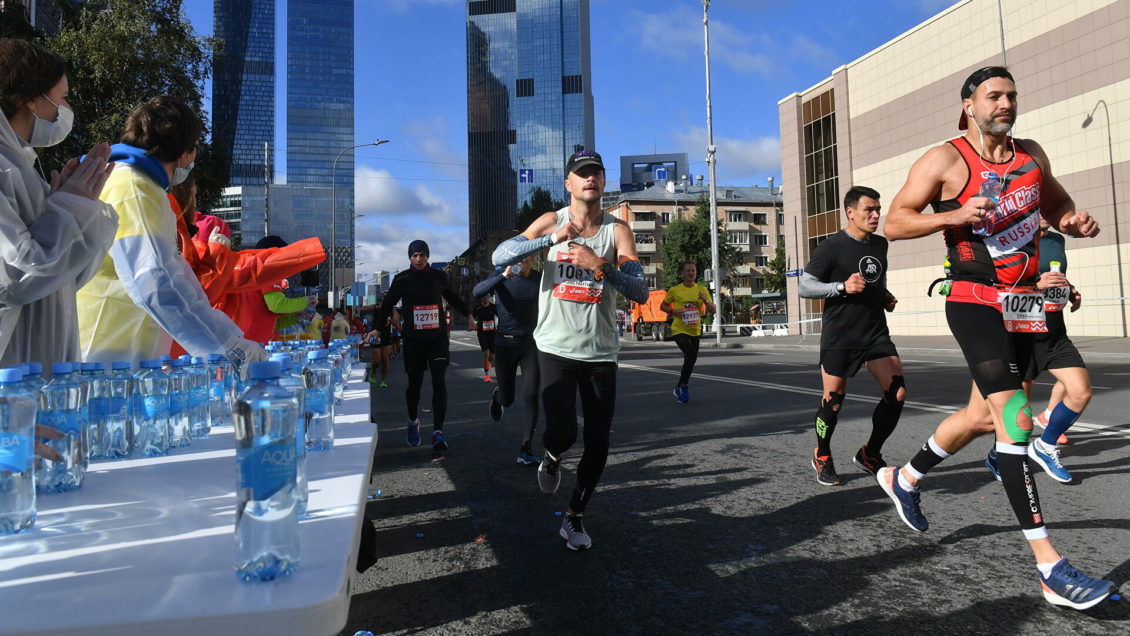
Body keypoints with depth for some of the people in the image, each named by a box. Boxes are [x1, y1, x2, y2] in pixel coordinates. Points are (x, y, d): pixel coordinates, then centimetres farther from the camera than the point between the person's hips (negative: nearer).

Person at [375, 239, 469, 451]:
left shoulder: (439, 277, 5)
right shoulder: (402, 280, 0)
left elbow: (452, 297, 22)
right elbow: (387, 305, 9)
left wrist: (468, 313, 22)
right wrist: (378, 328, 3)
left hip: (438, 338, 1)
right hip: (413, 339, -1)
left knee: (439, 383, -10)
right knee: (414, 384, 9)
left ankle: (438, 431, -9)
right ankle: (413, 421, 35)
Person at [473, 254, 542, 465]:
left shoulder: (540, 278, -1)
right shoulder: (502, 276, -7)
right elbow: (476, 292, -26)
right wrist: (505, 275, -37)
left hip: (531, 343, 1)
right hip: (505, 343, -1)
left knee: (531, 396, -10)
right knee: (507, 399, 9)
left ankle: (526, 449, -4)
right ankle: (497, 395, 47)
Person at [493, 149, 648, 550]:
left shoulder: (617, 230, -1)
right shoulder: (552, 222, 0)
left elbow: (640, 293, -12)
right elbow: (500, 257, -12)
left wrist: (600, 265, -27)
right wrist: (552, 239, -22)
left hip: (601, 353, 1)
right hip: (556, 348, -1)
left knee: (598, 445, 4)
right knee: (562, 433, -15)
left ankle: (575, 518, 27)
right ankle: (551, 458, 24)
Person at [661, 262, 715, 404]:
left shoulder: (702, 290, 2)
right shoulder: (674, 290, -5)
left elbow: (713, 310, 1)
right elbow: (662, 305, 8)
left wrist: (705, 300, -19)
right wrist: (673, 311, -12)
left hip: (695, 331, 4)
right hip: (679, 330, -4)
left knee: (690, 358, 13)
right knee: (691, 355, -24)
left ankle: (681, 386, 35)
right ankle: (683, 386, -8)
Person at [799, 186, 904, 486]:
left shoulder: (880, 244, 12)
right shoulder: (832, 246, -9)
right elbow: (804, 287, -12)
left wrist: (886, 297, 11)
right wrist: (843, 286, -23)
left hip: (876, 332, 6)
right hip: (839, 337, -6)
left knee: (897, 393, -3)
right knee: (833, 400, 0)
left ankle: (870, 454, 16)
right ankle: (822, 457, 24)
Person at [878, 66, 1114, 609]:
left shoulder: (1031, 154, 13)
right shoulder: (945, 159, -6)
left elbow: (1055, 202, 28)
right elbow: (894, 223, -9)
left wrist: (1074, 221, 5)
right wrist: (957, 215, -24)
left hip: (1023, 304, 8)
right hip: (975, 302, -7)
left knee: (984, 413, 16)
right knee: (1015, 419, -16)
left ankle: (905, 478, 38)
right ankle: (1050, 568, -13)